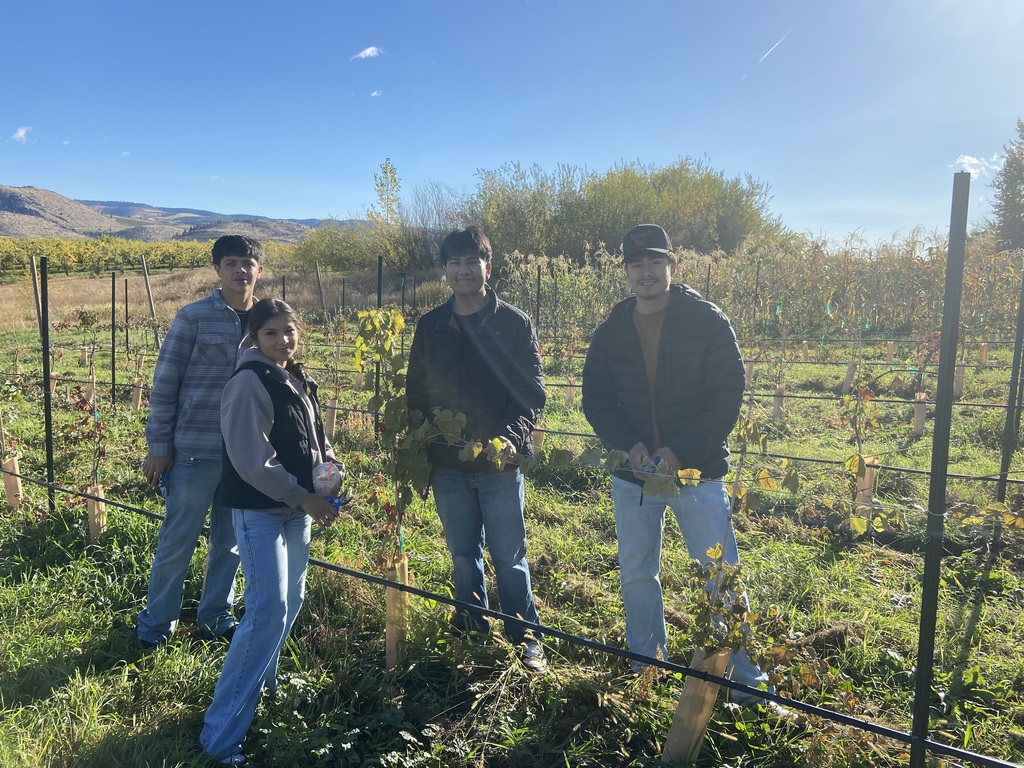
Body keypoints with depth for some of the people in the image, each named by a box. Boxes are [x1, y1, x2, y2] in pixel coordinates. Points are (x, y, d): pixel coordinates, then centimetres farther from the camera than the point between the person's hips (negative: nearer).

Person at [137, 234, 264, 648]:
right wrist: (159, 446, -5)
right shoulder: (194, 317, -7)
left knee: (230, 543, 15)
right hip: (196, 450, -4)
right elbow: (165, 382, -5)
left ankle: (216, 617, 32)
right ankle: (156, 623, 27)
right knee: (177, 543, 8)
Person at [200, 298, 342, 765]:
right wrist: (304, 498, -19)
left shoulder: (299, 381, 11)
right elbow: (253, 460, -20)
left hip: (296, 508, 9)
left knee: (291, 601, 17)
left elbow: (315, 440, 21)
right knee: (268, 612, -12)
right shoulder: (250, 383, -15)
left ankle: (262, 681, 39)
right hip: (259, 511, -8)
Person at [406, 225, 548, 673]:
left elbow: (533, 391, -5)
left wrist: (513, 436, -22)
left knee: (509, 558, 6)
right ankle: (472, 635, 31)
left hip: (501, 465, -3)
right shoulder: (430, 327, 6)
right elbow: (416, 393, 10)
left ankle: (525, 640, 22)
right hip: (448, 466, 3)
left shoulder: (514, 324, -3)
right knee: (463, 557, 14)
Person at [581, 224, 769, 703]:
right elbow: (596, 400, 4)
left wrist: (680, 452, -18)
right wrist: (630, 446, -14)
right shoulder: (611, 331, 3)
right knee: (636, 575, 14)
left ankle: (745, 675, 22)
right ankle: (646, 666, 34)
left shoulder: (708, 322, -6)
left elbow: (728, 396, -9)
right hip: (633, 475, 4)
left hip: (698, 471, -3)